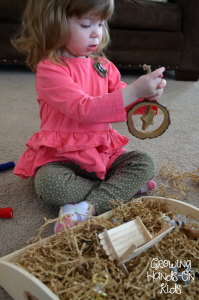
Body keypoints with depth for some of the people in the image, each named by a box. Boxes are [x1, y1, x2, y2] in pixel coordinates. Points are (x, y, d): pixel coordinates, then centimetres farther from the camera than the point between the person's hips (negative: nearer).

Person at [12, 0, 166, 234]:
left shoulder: (102, 65, 7)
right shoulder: (49, 68, -14)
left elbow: (125, 106, 10)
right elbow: (85, 109, -26)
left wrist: (147, 96, -13)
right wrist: (134, 90, -30)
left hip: (103, 151, 6)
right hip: (60, 156, -5)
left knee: (145, 162, -13)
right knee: (49, 185, -33)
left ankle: (84, 208, -26)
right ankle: (124, 185, -15)